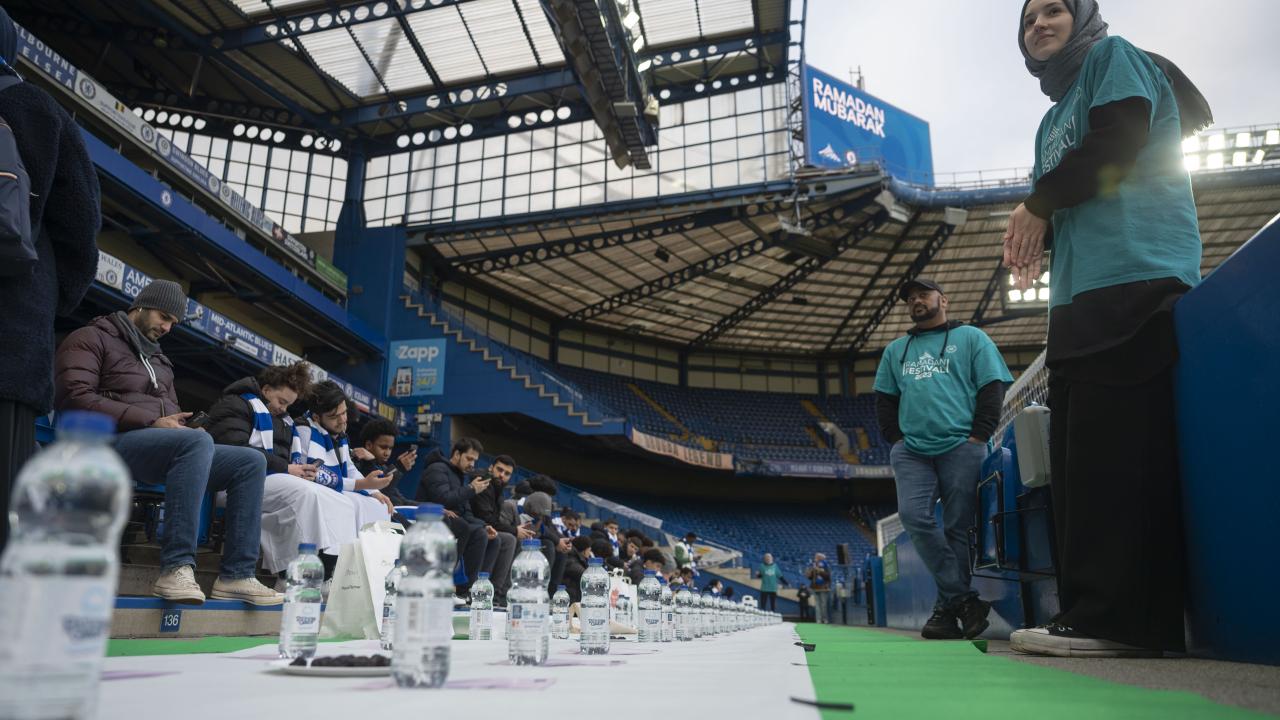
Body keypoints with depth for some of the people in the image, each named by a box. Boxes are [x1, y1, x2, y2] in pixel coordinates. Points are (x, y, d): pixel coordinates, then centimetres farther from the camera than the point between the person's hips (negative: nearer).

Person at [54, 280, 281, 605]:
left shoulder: (158, 359, 29)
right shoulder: (91, 339, 4)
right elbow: (76, 398, -12)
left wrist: (181, 426, 1)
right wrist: (151, 422, -18)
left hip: (164, 444, 8)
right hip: (113, 442, -8)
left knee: (252, 461, -8)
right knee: (198, 441, -37)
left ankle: (235, 575, -16)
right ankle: (176, 569, -41)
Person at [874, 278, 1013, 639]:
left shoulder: (971, 338, 13)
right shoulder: (895, 350, 24)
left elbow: (992, 388, 5)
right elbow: (884, 400, 22)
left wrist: (977, 437, -5)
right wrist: (896, 438, 7)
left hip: (959, 448, -3)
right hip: (911, 451, 3)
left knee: (957, 527, -4)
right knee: (913, 515, -17)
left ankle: (949, 605, 5)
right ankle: (965, 598, -12)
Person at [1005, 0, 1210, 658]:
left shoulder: (1114, 58, 11)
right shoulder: (1054, 119, 32)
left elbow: (1120, 137, -7)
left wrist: (1039, 204, 0)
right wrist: (1035, 230, 4)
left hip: (1136, 278, -9)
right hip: (1080, 297, 9)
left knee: (1112, 452, -17)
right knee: (1080, 460, 2)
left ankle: (1118, 617, -17)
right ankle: (1093, 614, 3)